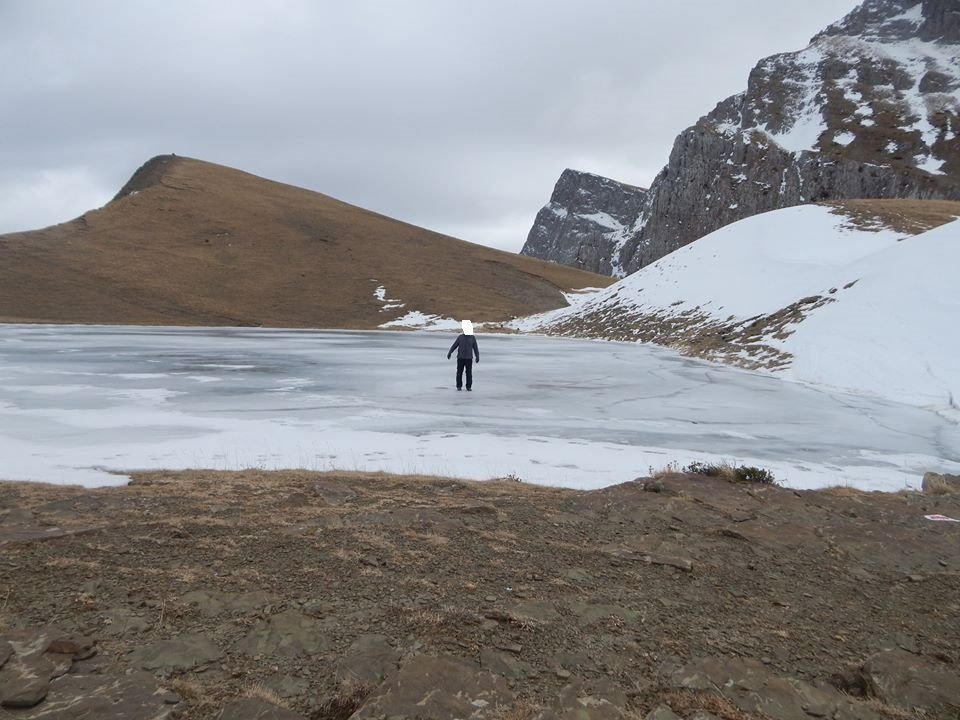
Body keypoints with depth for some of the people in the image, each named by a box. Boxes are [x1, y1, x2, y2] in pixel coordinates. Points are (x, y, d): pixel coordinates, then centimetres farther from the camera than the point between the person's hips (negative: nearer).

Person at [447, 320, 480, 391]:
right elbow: (454, 345, 5)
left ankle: (469, 386, 9)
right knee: (459, 372, 3)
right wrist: (450, 353, -5)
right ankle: (459, 386, 13)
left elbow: (475, 348, 5)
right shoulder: (460, 337, 2)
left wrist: (477, 356, -5)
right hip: (460, 358, 0)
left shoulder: (472, 338, 3)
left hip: (469, 358, 0)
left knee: (469, 373, -1)